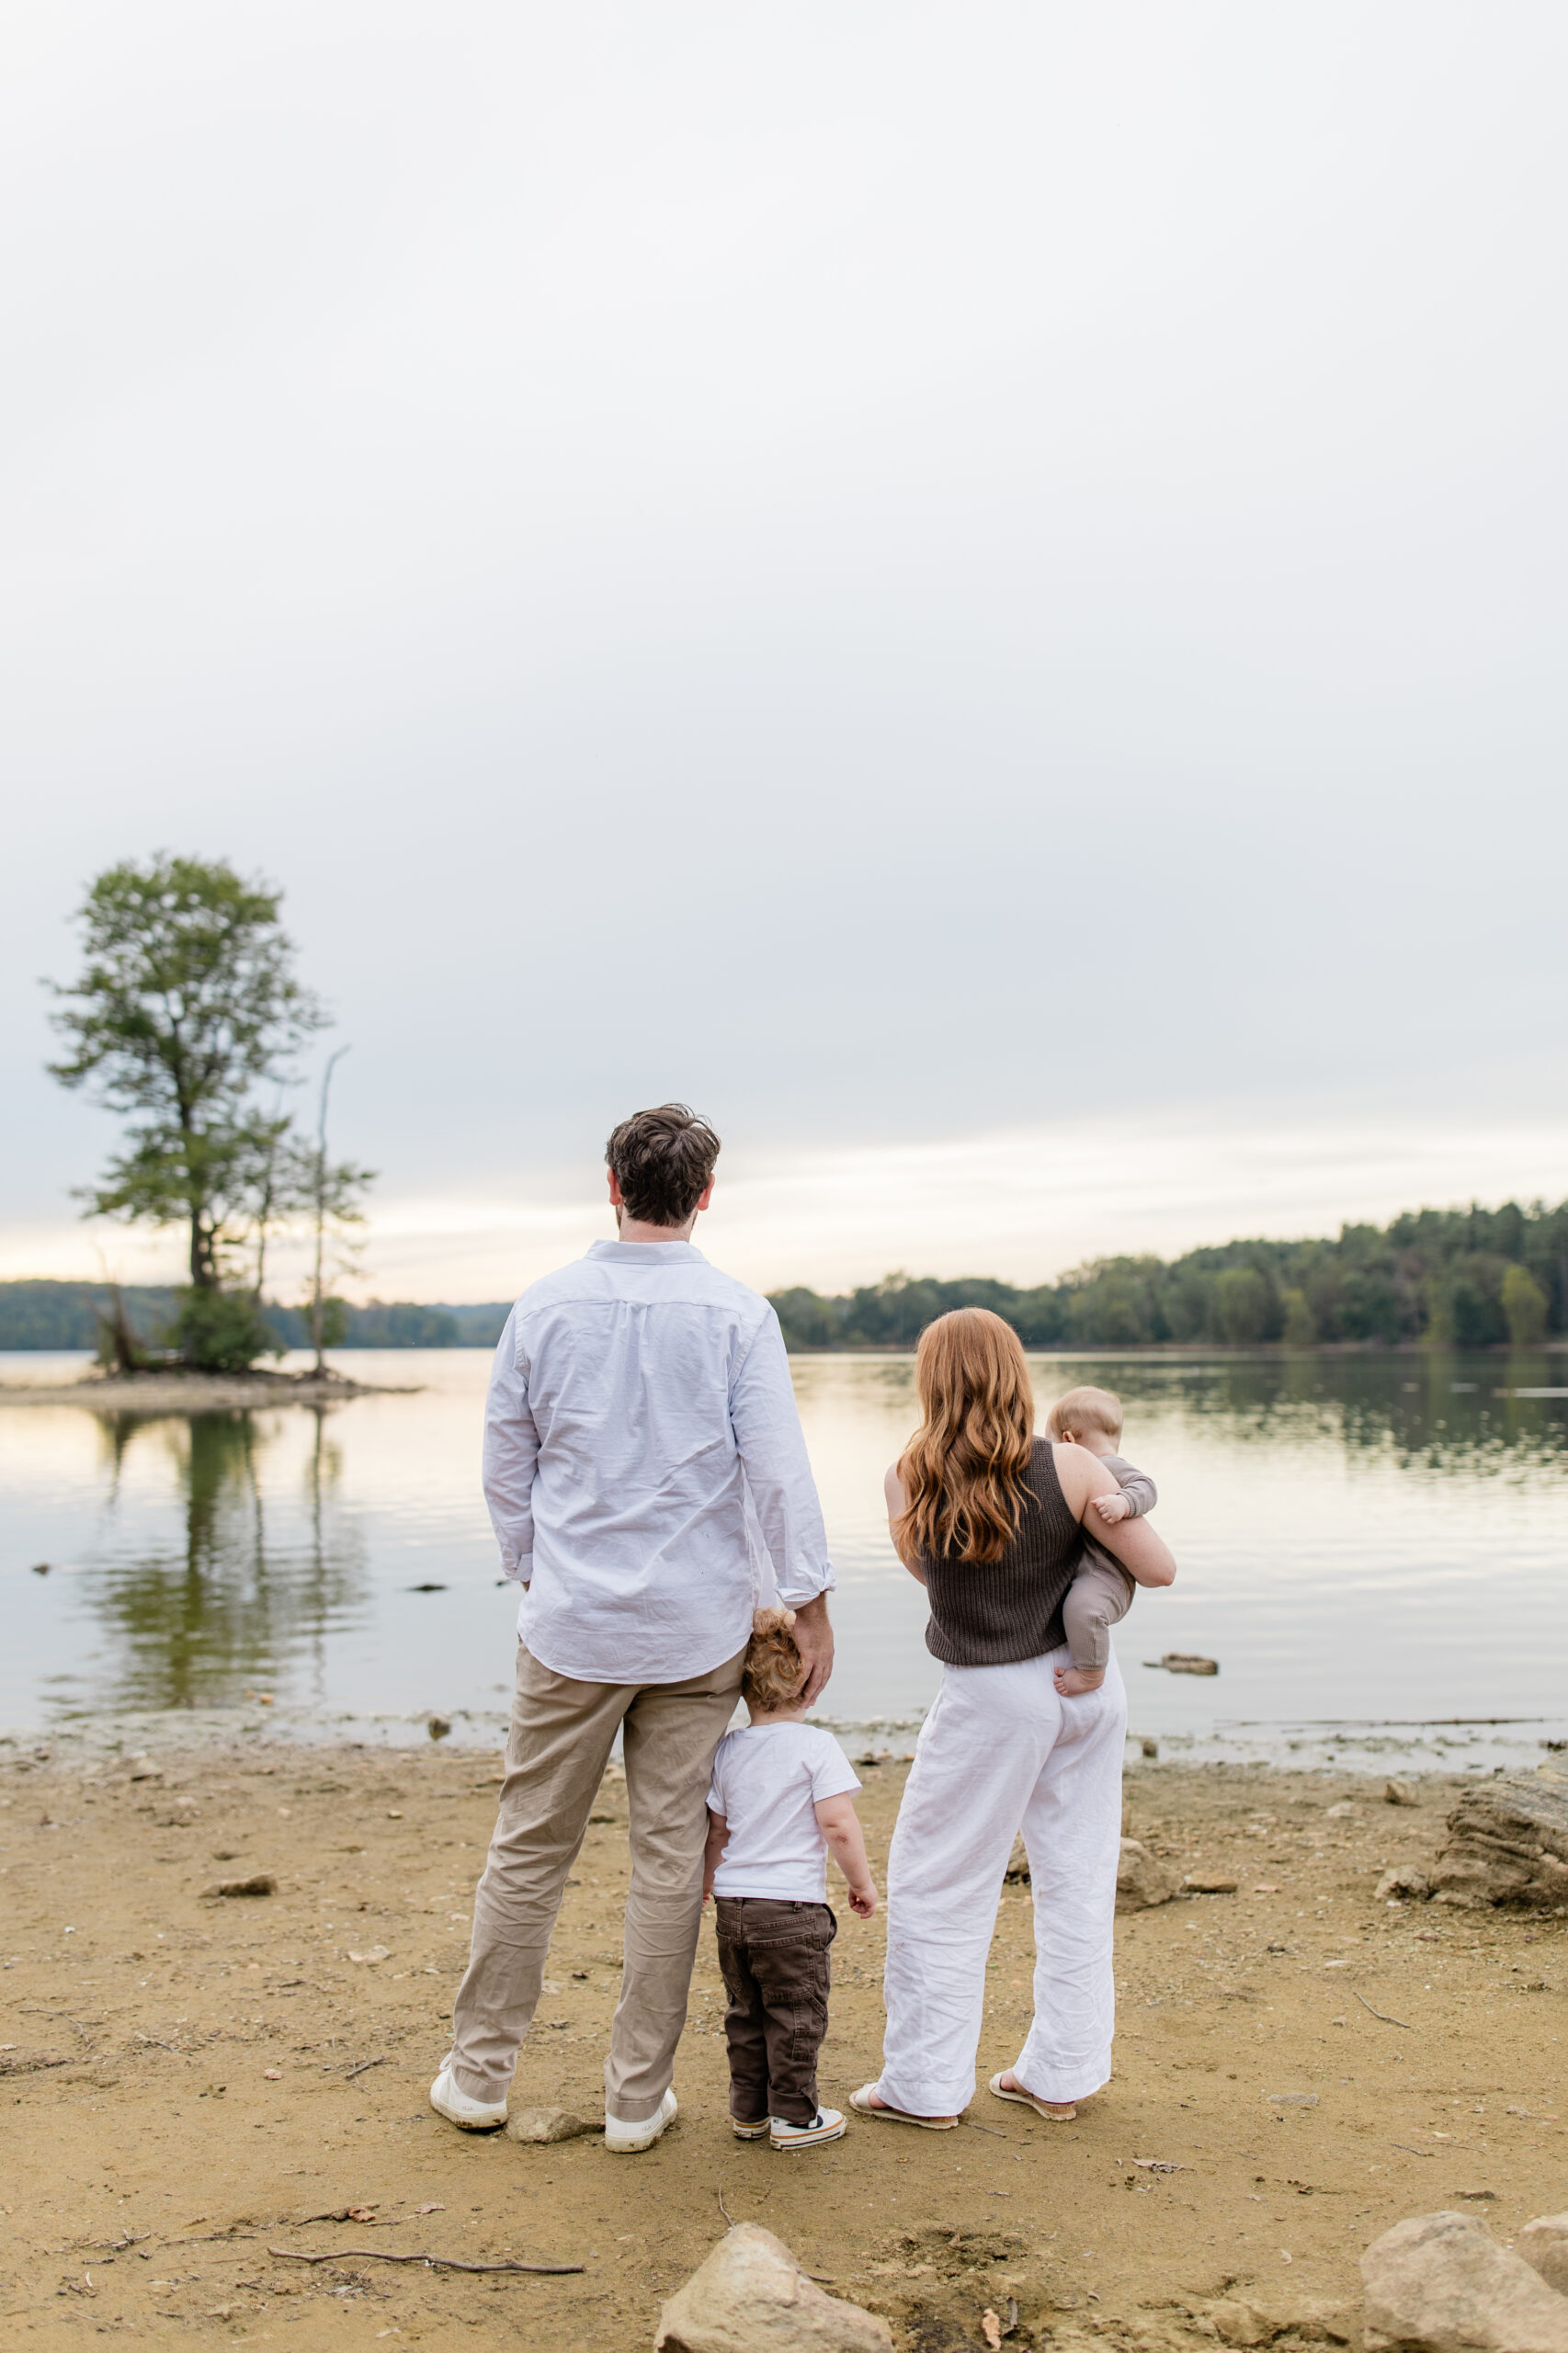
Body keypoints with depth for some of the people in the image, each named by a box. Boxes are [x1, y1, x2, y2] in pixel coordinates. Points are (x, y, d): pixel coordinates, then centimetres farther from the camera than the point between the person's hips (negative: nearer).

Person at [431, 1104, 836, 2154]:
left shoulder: (546, 1305, -1)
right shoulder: (737, 1312, -7)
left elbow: (505, 1464, 6)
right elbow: (778, 1470, -10)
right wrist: (812, 1605, -2)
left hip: (571, 1623, 1)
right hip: (697, 1630, -1)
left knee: (530, 1848, 13)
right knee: (670, 1855, 9)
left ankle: (480, 2071, 25)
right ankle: (638, 2096, 19)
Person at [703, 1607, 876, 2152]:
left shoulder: (729, 1750, 5)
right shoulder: (816, 1745, -11)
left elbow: (715, 1829, 12)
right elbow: (838, 1824, -15)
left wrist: (707, 1880, 30)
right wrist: (861, 1881, -1)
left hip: (733, 1903, 5)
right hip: (792, 1904, -5)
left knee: (746, 2012, 17)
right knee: (796, 2015, 7)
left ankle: (748, 2110, 26)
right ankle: (793, 2116, 13)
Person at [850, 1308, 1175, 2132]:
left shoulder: (909, 1480, -15)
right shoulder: (1071, 1469, -15)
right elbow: (1159, 1569, -9)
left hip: (991, 1700, -2)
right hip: (1086, 1682, 2)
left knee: (935, 1886, 12)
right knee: (1076, 1878, 15)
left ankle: (925, 2085, 18)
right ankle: (1061, 2072, 25)